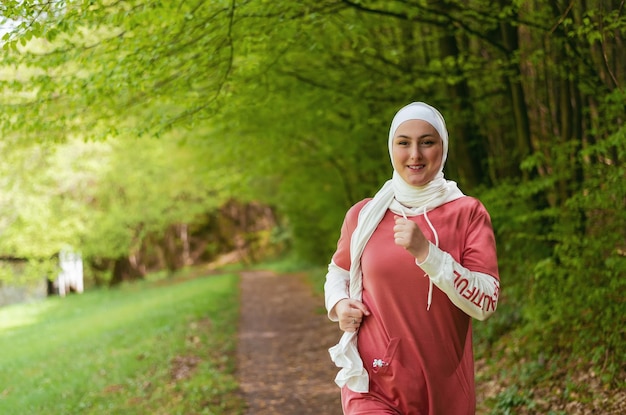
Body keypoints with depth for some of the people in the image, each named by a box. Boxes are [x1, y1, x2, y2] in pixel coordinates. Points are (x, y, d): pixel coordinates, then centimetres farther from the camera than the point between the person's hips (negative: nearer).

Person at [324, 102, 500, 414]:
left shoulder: (468, 213, -3)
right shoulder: (363, 215, 2)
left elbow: (486, 303, -12)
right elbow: (338, 271, 20)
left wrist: (426, 252, -22)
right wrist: (339, 304, -1)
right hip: (373, 384, 0)